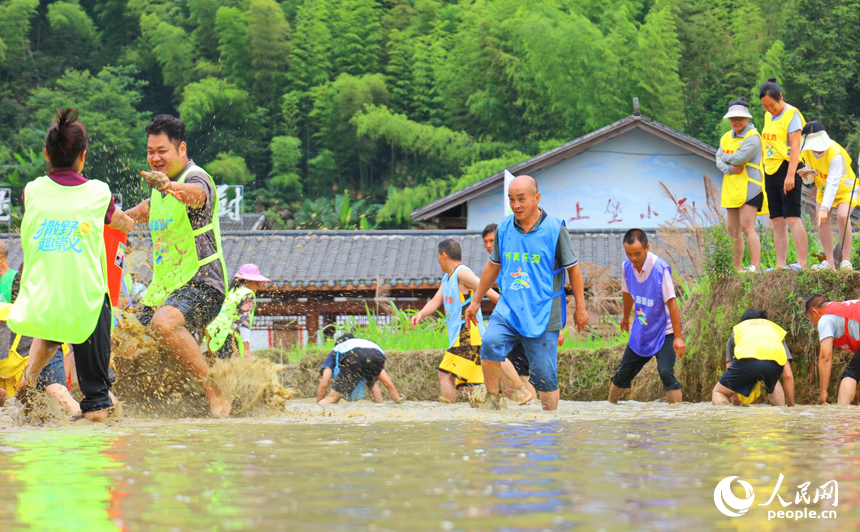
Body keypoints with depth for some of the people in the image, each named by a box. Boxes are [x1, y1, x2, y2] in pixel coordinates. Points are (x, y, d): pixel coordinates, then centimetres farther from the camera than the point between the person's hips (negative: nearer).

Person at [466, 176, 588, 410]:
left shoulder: (555, 229, -5)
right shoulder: (504, 228, 6)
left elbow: (573, 269, 5)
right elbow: (493, 265, 20)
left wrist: (580, 308, 8)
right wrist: (476, 301, 25)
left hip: (543, 314, -3)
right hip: (508, 309, 3)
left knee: (544, 373, -1)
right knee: (490, 343, -25)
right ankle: (492, 399, -10)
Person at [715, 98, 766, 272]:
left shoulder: (753, 137, -7)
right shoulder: (726, 137, 16)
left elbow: (739, 158, -18)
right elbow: (719, 160, 7)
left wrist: (725, 157, 0)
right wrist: (729, 168, -13)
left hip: (749, 187, -8)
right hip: (731, 189, 8)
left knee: (747, 227, -17)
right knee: (733, 230, 9)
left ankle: (755, 266, -19)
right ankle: (736, 268, 14)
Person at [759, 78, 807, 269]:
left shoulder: (791, 114, -8)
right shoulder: (768, 116, 15)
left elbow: (795, 146, -15)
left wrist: (790, 175, -22)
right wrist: (765, 172, 15)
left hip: (786, 169, -8)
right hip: (770, 171, 8)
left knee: (792, 218, -13)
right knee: (777, 221, 6)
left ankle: (802, 263, -15)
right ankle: (780, 265, 7)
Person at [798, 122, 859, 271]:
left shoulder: (835, 153, -33)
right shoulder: (807, 152, -12)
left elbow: (833, 183, -39)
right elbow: (811, 178, -1)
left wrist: (824, 208, -46)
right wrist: (806, 176, -27)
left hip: (845, 188, -6)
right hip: (824, 189, 6)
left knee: (842, 216, -28)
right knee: (821, 221, -11)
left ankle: (846, 260, -22)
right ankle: (829, 261, -3)